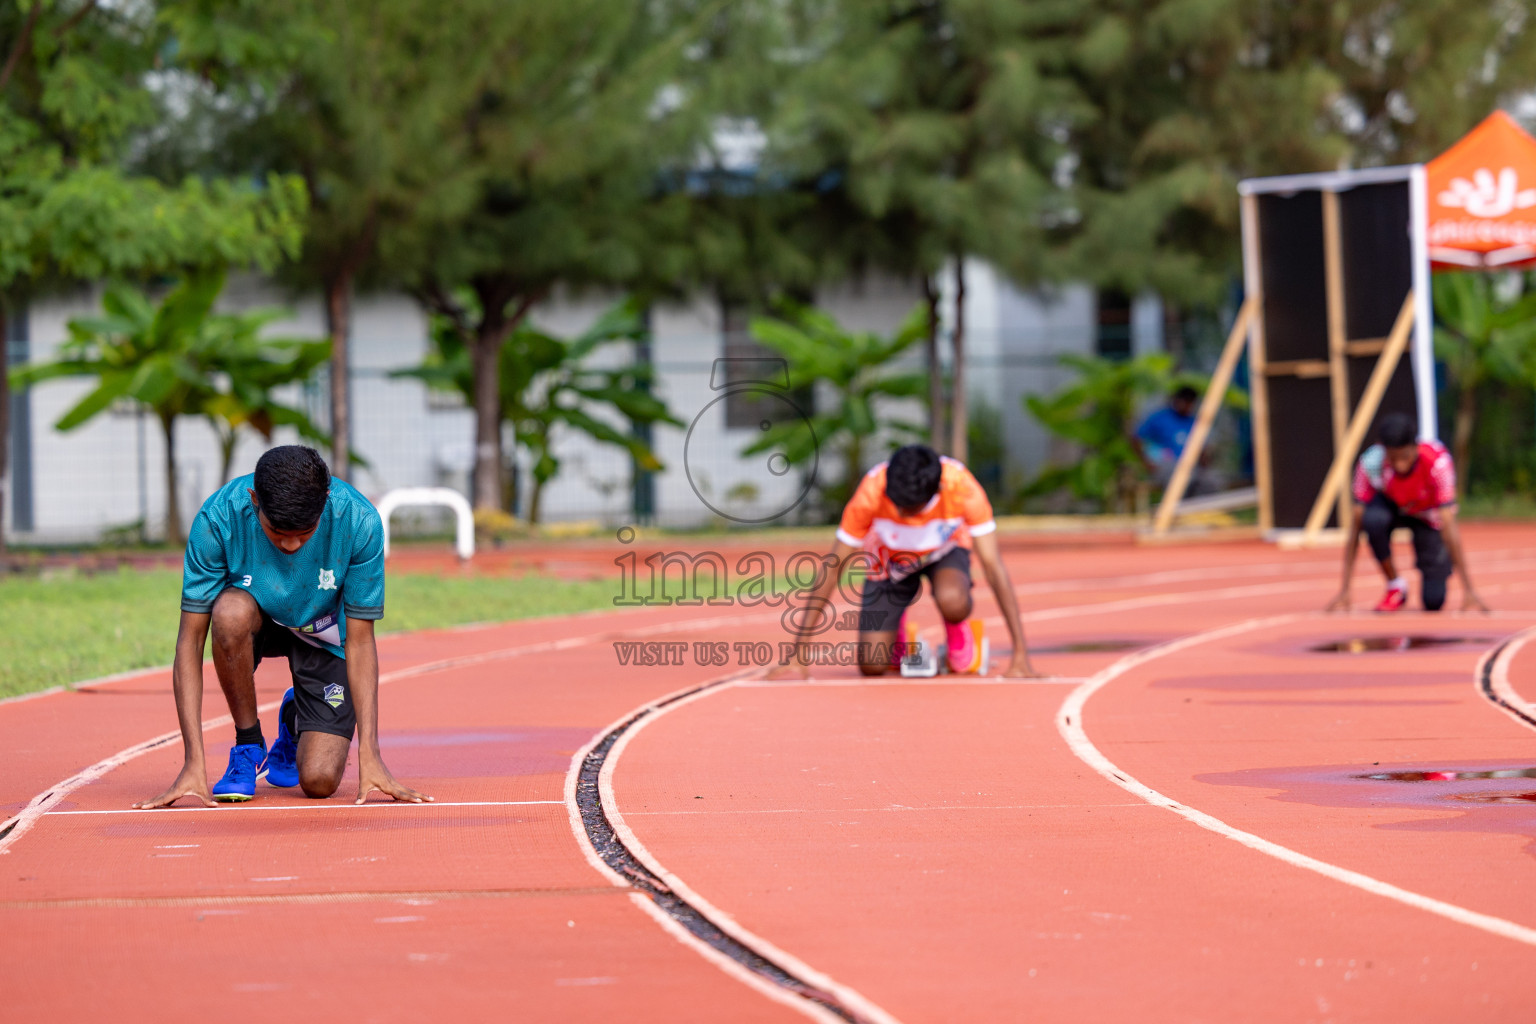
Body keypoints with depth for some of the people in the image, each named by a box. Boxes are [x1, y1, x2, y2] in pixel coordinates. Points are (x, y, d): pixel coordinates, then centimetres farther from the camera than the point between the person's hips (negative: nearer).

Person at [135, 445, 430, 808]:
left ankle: (295, 719, 20)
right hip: (257, 622, 0)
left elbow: (359, 642, -22)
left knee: (320, 781, -18)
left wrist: (369, 755, -30)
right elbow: (190, 641, -28)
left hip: (324, 636, 0)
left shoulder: (359, 523, -30)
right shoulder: (218, 519, -31)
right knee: (231, 610, -37)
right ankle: (248, 747, -11)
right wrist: (194, 764, -34)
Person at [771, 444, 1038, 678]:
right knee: (872, 666, -12)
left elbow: (993, 565, -32)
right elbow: (833, 569, -28)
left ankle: (959, 639, 1)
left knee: (953, 602, -36)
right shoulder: (871, 494, -36)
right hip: (890, 560, 1)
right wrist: (797, 657, -28)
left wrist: (1020, 656, -35)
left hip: (945, 552, -1)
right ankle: (897, 637, 25)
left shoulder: (963, 489, -37)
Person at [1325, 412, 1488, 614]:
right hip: (1390, 505, 1)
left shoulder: (1438, 462, -36)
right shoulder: (1370, 464, -32)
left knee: (1434, 601, -14)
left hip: (1429, 516, -1)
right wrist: (1344, 592, -30)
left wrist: (1468, 591, -39)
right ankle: (1395, 586, -12)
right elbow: (1356, 526, -28)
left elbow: (1449, 526, -38)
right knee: (1372, 519, -37)